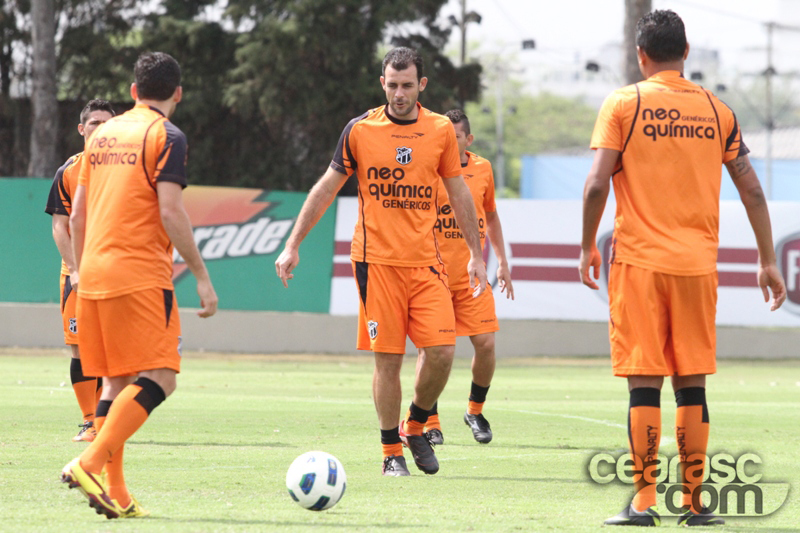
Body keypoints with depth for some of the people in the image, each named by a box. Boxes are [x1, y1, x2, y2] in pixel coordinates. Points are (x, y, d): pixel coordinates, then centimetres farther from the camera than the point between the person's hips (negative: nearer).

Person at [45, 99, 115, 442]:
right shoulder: (68, 172, 5)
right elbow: (59, 226, 4)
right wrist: (75, 269, -8)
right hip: (78, 271, 0)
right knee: (80, 347, -5)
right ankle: (88, 422, -1)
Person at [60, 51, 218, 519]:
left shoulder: (102, 134, 16)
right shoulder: (167, 137, -4)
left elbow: (77, 215, 19)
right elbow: (170, 212, -13)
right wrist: (202, 277, -9)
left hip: (94, 272, 7)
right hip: (141, 274, -7)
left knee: (117, 383, 11)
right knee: (158, 378, -9)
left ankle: (115, 493, 5)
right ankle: (90, 464, -24)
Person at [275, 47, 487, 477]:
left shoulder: (441, 130, 6)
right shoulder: (360, 130, 1)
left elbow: (458, 192, 15)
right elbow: (327, 187, 9)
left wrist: (476, 254, 13)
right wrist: (293, 244, 7)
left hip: (425, 260, 2)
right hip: (376, 259, -2)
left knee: (442, 350, -9)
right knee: (387, 358, -3)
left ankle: (416, 427, 16)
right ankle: (392, 453, 8)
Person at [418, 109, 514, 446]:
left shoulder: (482, 169, 8)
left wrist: (502, 261, 19)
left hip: (471, 273, 3)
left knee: (485, 343, -5)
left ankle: (475, 411, 17)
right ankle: (429, 423, 6)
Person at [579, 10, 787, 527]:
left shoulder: (623, 104, -1)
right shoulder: (716, 110, 8)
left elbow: (597, 185, -9)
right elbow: (752, 189, 8)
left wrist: (588, 247, 5)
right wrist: (768, 261, 14)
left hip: (638, 261, -2)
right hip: (698, 262, 2)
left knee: (645, 384, -2)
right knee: (692, 385, 8)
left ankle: (644, 501, -5)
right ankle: (695, 502, 9)